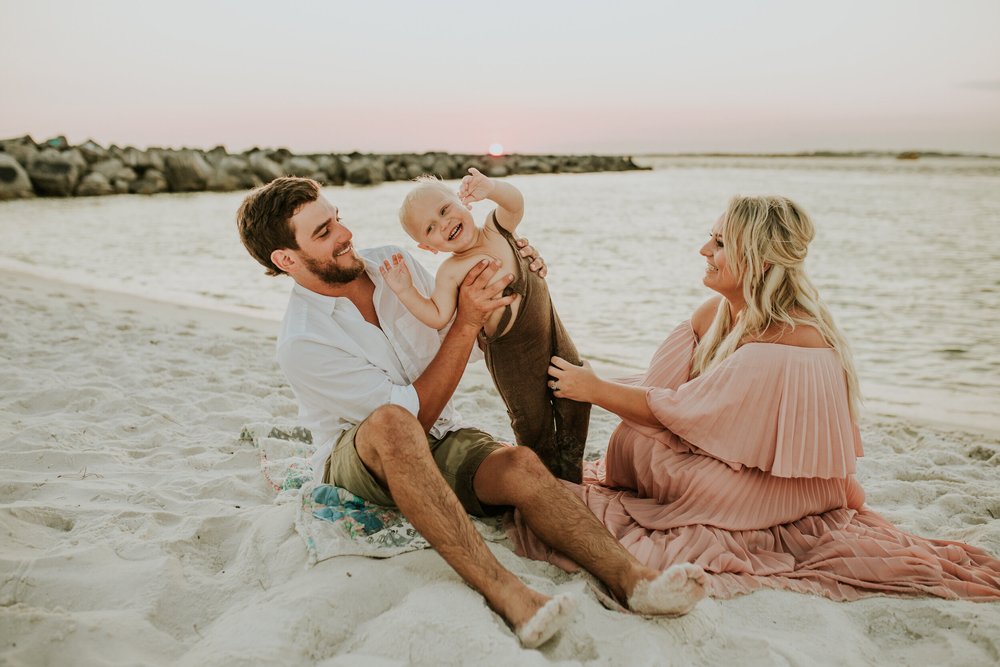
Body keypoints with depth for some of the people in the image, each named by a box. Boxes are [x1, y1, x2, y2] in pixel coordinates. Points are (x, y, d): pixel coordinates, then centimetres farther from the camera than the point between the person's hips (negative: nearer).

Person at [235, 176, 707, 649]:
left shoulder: (392, 262, -1)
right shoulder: (300, 342, -18)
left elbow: (450, 328, 15)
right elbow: (416, 413, -21)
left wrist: (512, 281, -3)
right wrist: (467, 323, -24)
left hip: (437, 441, 5)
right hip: (358, 463, -4)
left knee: (519, 465, -28)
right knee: (391, 423, -40)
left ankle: (631, 580, -41)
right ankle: (504, 593, -47)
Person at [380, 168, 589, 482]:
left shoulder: (496, 229, -4)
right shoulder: (450, 273, -13)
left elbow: (515, 203, -21)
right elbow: (439, 317, -18)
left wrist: (491, 188, -41)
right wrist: (406, 291, -27)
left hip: (554, 338, 4)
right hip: (511, 356, -4)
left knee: (576, 403, 11)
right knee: (534, 423, 3)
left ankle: (572, 478, 30)